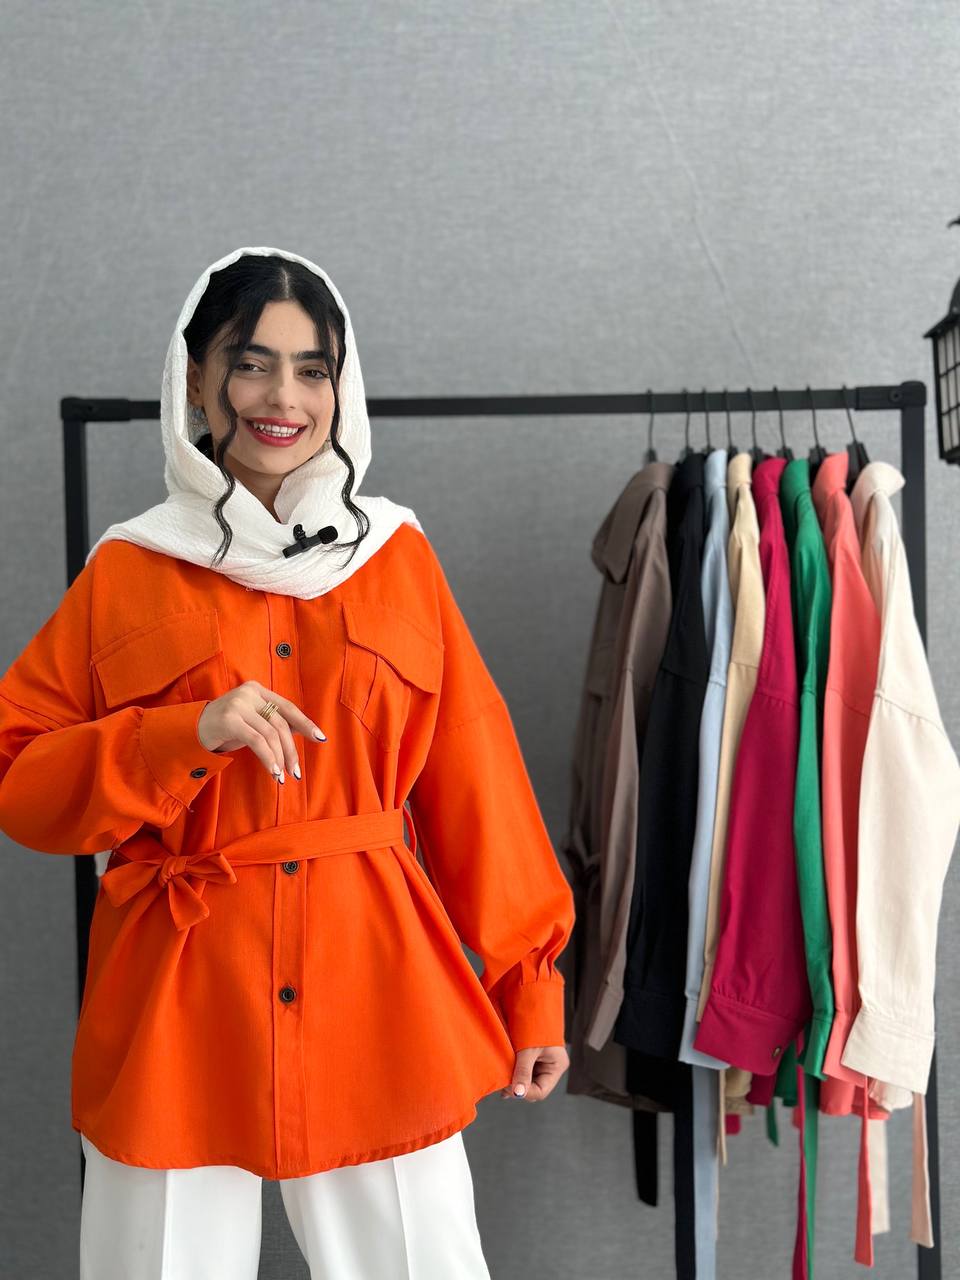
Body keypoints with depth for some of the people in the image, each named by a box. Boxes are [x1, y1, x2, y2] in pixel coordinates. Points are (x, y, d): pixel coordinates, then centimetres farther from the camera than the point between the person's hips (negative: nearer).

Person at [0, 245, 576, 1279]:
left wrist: (527, 983, 6)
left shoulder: (400, 558, 4)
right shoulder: (128, 572, 2)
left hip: (375, 988, 1)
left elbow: (472, 781, 6)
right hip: (177, 1001, 0)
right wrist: (187, 736, -15)